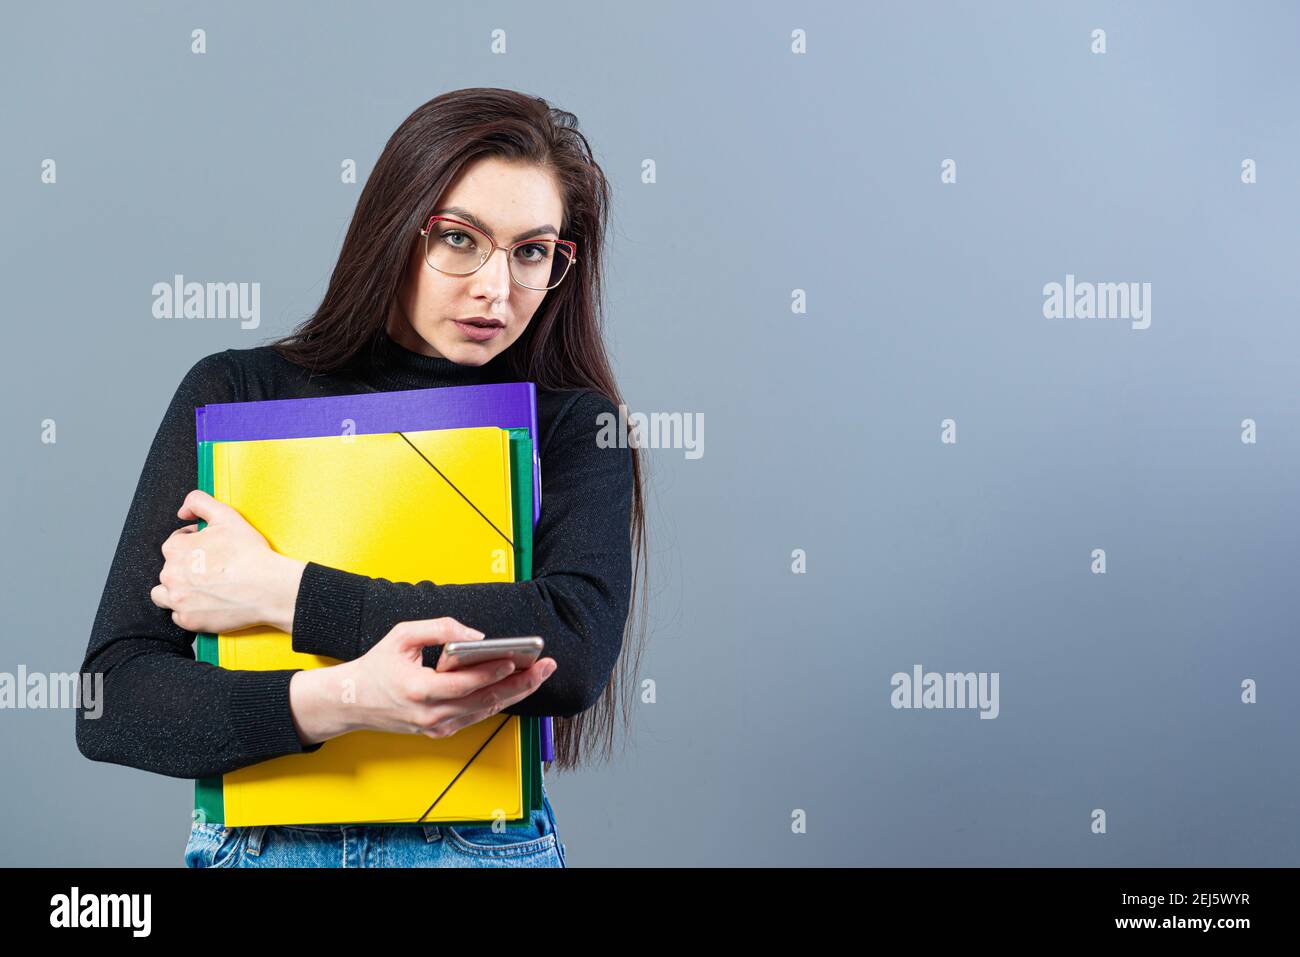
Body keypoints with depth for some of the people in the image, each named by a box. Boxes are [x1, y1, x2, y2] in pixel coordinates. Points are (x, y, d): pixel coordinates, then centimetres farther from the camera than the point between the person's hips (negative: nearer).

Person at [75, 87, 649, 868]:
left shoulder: (574, 425, 3)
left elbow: (574, 654, -15)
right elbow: (110, 705, -4)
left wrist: (276, 591, -13)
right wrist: (335, 700, -21)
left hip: (485, 840, 0)